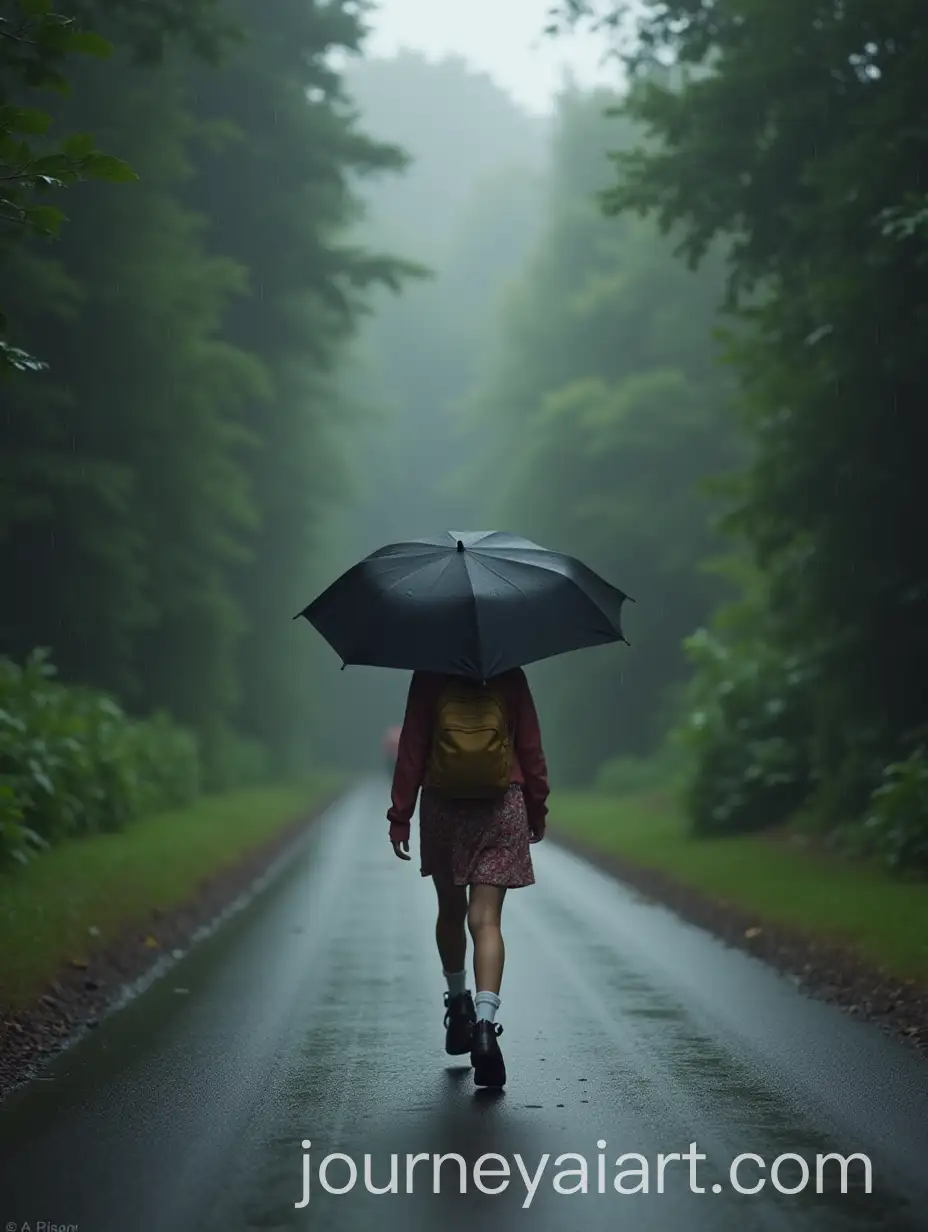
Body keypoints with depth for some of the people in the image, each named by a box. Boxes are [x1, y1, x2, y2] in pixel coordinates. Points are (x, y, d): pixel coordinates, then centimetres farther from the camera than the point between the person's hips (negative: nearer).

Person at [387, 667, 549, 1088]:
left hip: (442, 807, 1)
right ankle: (484, 1020, -24)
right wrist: (537, 810, 15)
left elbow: (412, 749, -3)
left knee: (450, 909, 21)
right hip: (502, 808, 0)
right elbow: (531, 749, 4)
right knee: (486, 919, -6)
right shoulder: (510, 677, 0)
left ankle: (458, 1004, 34)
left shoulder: (428, 678, -2)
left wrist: (400, 815, 1)